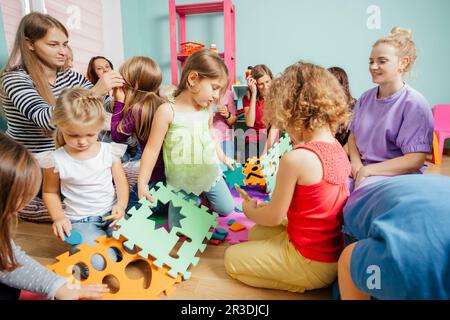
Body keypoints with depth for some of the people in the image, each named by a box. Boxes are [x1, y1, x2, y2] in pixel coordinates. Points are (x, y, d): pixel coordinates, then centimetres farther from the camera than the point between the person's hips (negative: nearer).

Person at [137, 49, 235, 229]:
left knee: (227, 210, 15)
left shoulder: (207, 110, -2)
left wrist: (223, 158, 23)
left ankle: (201, 196, 36)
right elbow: (152, 149, -15)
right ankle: (192, 199, 28)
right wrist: (142, 183, -15)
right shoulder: (167, 111, -19)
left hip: (211, 174, 5)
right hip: (181, 181, -4)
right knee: (178, 228, 3)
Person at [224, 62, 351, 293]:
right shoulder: (338, 149, -3)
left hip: (311, 263, -8)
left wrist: (250, 211, 6)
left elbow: (273, 217, -16)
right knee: (255, 233, 26)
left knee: (232, 258, 8)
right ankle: (301, 278, 15)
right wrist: (269, 205, 9)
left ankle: (298, 284, 3)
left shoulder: (295, 159, -29)